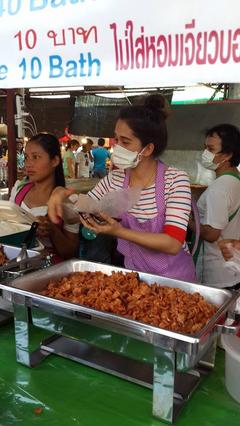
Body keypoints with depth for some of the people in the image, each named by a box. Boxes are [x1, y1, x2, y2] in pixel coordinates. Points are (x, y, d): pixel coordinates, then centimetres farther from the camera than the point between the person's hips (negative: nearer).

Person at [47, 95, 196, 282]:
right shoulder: (114, 179, -2)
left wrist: (118, 231, -28)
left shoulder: (176, 180, -15)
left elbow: (173, 244, -21)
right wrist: (61, 194, -12)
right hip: (135, 275, 3)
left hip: (174, 278, -3)